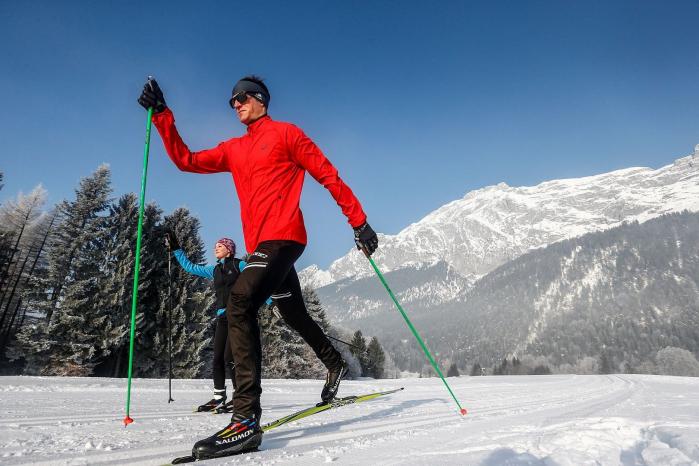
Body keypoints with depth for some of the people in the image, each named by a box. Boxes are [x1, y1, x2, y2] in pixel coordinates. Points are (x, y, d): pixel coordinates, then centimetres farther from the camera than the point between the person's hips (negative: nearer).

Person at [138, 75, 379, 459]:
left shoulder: (286, 133, 4)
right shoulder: (233, 149, 22)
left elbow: (328, 175, 1)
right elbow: (186, 160, 17)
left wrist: (358, 221, -4)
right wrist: (161, 115, 10)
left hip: (283, 237, -8)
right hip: (260, 244, 8)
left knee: (239, 304, -26)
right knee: (295, 315, 19)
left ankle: (246, 419, -27)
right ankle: (335, 365, 44)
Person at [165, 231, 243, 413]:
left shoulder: (240, 265, 0)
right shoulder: (214, 270, 17)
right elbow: (189, 267, 24)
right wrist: (176, 249, 23)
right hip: (222, 316, 6)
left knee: (230, 357, -10)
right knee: (217, 358, 6)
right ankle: (219, 397, 17)